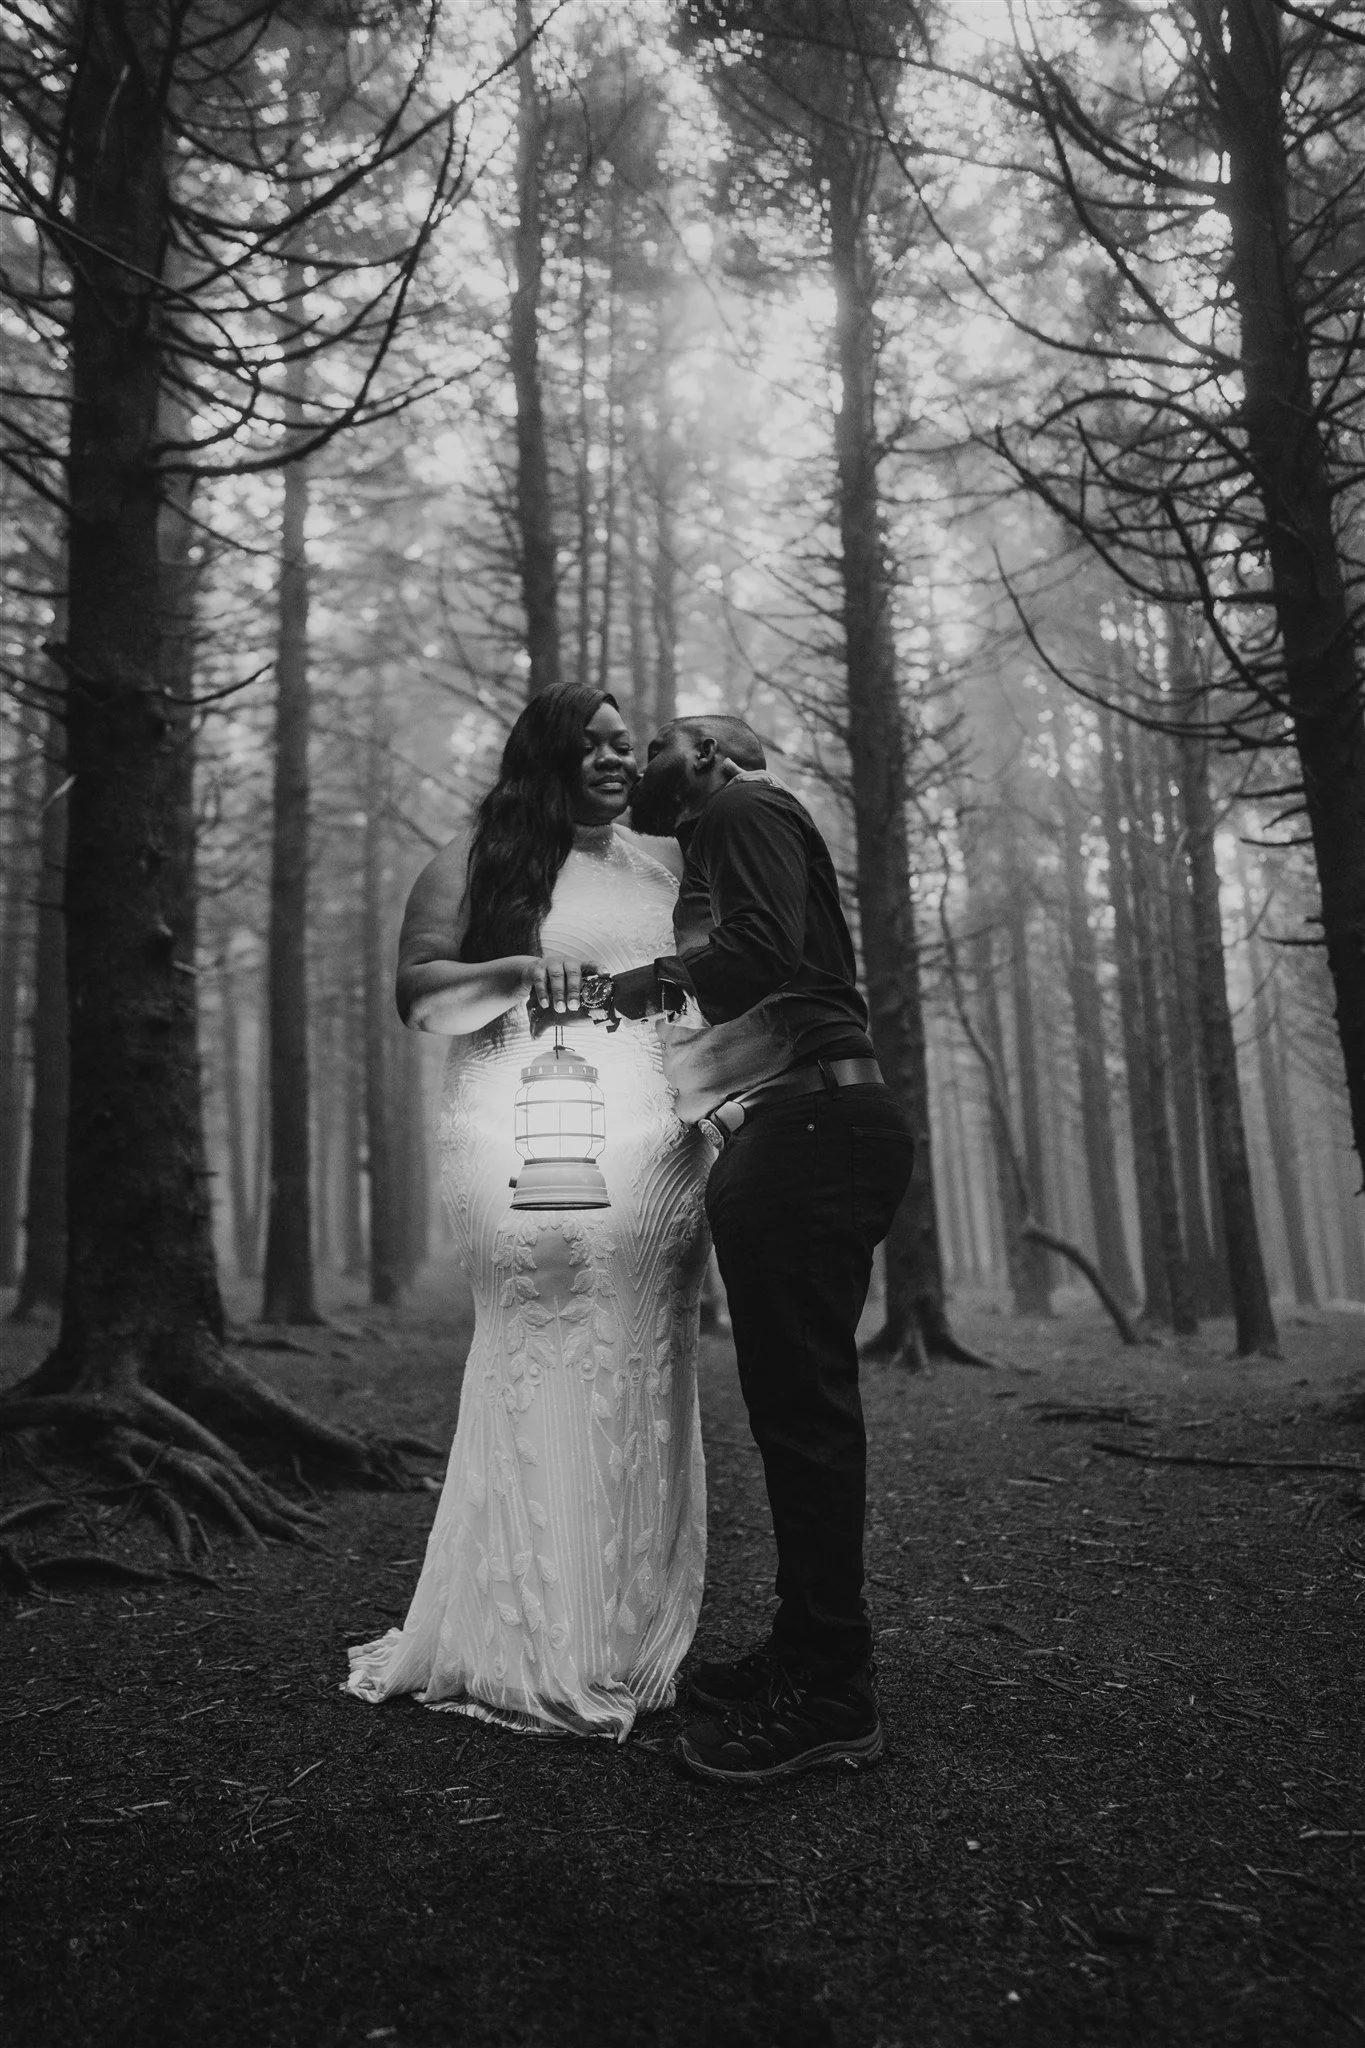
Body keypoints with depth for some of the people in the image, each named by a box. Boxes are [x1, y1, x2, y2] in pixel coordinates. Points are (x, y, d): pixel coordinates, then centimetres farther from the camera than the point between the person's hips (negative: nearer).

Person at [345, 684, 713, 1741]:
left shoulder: (657, 873, 20)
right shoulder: (477, 865, 7)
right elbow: (418, 996, -1)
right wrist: (515, 971, -17)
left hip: (655, 1149, 5)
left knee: (644, 1382, 5)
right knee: (543, 1376, -6)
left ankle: (633, 1642, 17)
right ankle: (535, 1652, 7)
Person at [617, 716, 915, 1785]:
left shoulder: (743, 806, 1)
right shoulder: (724, 844, 30)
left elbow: (761, 952, -16)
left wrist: (660, 975, -4)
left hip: (805, 1125, -10)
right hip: (812, 1134, 10)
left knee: (800, 1404, -8)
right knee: (799, 1403, 12)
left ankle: (831, 1695, -1)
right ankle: (808, 1652, 22)